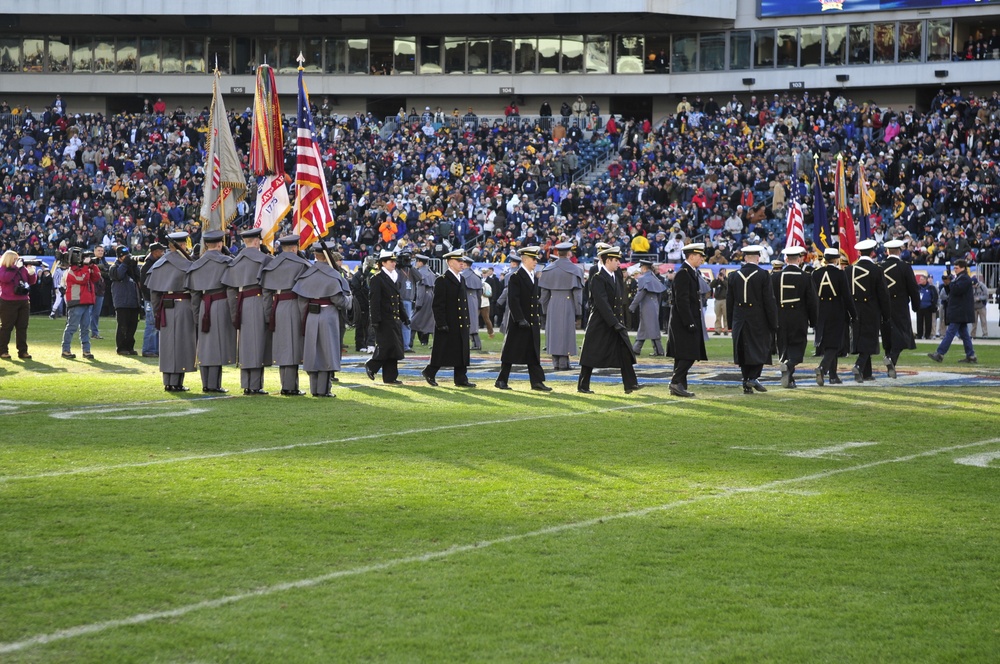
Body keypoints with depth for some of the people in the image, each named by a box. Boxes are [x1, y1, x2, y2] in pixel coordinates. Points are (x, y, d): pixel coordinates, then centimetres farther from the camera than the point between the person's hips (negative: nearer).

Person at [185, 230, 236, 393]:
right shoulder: (226, 262, -5)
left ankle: (205, 384, 10)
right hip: (221, 305, -5)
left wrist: (196, 315, 15)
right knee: (218, 343, -3)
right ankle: (214, 384, -5)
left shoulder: (196, 265, 9)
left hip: (204, 305, 5)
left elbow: (194, 293, 11)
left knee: (205, 344, 9)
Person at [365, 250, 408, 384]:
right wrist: (375, 320, -20)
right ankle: (371, 366, 9)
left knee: (394, 347, 5)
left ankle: (390, 377, 8)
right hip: (385, 320, -8)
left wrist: (404, 317, 21)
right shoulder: (377, 279, -8)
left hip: (395, 319, 8)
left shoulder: (394, 277, 17)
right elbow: (374, 301, -14)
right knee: (386, 346, -11)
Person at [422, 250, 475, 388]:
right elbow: (437, 305, -13)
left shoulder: (461, 279, 15)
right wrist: (441, 323, -18)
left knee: (462, 352, 5)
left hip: (461, 324, 8)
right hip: (448, 323, -8)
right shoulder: (442, 280, -10)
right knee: (441, 351, -1)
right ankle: (429, 373, 15)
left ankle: (461, 379, 8)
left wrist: (467, 320, 15)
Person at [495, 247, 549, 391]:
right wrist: (520, 319, -21)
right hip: (519, 323, -7)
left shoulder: (534, 278, 16)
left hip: (533, 322, 7)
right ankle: (501, 380, 7)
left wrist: (539, 318, 16)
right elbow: (513, 300, -16)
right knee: (511, 352, -1)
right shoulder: (515, 277, -10)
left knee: (534, 354, 5)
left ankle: (537, 382, 4)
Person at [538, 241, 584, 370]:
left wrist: (545, 310, 14)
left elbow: (544, 292, 7)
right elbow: (577, 292, -7)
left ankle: (555, 363, 9)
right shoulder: (574, 270, -7)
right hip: (568, 305, -3)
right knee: (566, 332, 1)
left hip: (552, 306, 3)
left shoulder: (548, 270, 4)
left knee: (554, 332, 9)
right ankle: (563, 363, 0)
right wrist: (578, 312, -2)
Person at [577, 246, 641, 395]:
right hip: (600, 325, -7)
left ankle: (630, 384, -6)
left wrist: (621, 322, 12)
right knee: (592, 355, 0)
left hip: (616, 323, 7)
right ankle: (582, 386, 9)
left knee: (625, 353, -4)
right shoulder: (598, 279, -13)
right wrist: (614, 322, -24)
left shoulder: (617, 278, 14)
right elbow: (602, 303, -20)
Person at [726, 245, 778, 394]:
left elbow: (729, 301, 8)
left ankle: (746, 384, 8)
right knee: (760, 348, 6)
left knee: (743, 351, 8)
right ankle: (754, 377, -10)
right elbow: (769, 301, -9)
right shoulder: (763, 275, -9)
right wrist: (773, 324, -3)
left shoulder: (734, 276, 3)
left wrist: (731, 321, 17)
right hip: (758, 320, -4)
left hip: (739, 319, 4)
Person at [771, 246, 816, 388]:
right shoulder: (805, 277, -6)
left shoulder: (775, 276, -2)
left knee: (783, 349, 11)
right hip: (799, 321, -2)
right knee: (797, 348, 2)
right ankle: (789, 365, -27)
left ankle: (789, 380, 12)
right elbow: (812, 301, -3)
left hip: (780, 320, 2)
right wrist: (813, 322, 7)